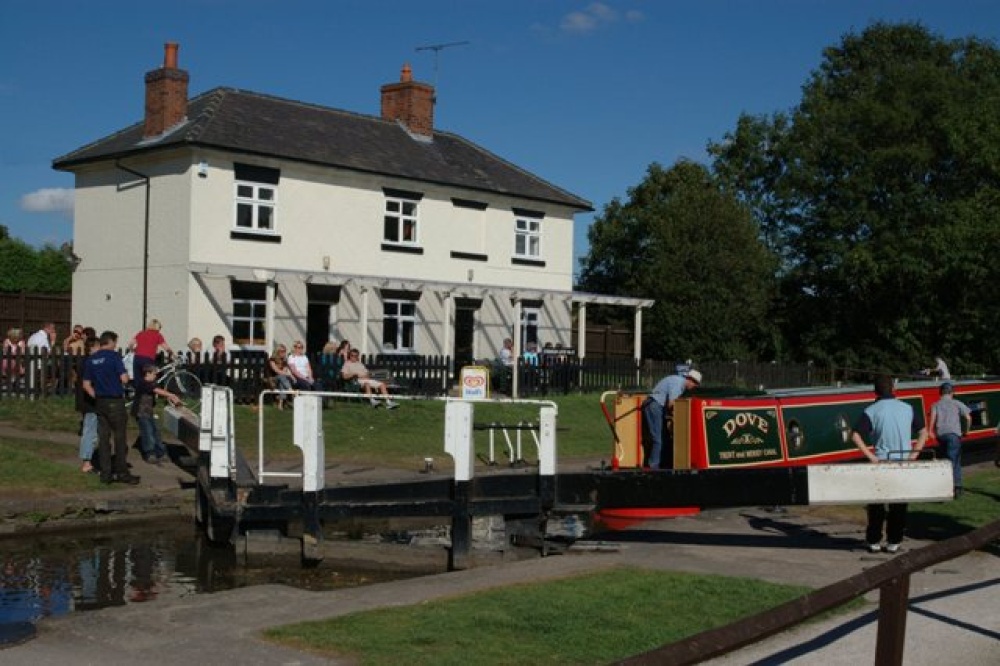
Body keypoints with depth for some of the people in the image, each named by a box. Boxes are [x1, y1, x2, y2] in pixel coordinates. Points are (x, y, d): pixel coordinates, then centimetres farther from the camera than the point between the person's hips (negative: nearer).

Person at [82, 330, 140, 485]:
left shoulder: (90, 359, 8)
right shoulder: (113, 356, -11)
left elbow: (86, 384, 8)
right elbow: (124, 378, -16)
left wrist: (96, 396, 16)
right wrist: (127, 376, 5)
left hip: (100, 402, 6)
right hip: (115, 401, -6)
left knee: (103, 438, 8)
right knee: (119, 438, 2)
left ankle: (105, 474, 9)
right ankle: (122, 473, 4)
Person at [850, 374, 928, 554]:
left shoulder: (871, 411, -7)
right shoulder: (907, 409, 4)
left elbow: (855, 436, -16)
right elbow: (923, 432, 8)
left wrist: (871, 456, -13)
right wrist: (914, 453, 4)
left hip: (881, 462, -2)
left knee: (876, 505, 9)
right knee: (898, 505, 10)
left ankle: (874, 541, 12)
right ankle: (894, 542, 13)